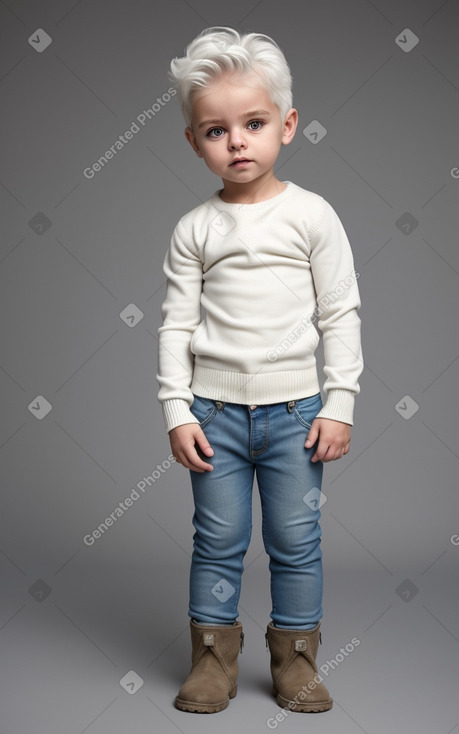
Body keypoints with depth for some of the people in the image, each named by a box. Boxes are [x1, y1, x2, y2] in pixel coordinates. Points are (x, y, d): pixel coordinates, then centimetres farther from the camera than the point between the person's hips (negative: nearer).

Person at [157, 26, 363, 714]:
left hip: (294, 409, 0)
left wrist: (339, 403, -5)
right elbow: (177, 323, 2)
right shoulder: (195, 228, 1)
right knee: (218, 541, 9)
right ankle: (214, 655, 25)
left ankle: (295, 656, 25)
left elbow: (341, 314, -1)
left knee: (296, 541, 8)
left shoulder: (311, 214, -2)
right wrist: (177, 411, -3)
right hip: (214, 411, 1)